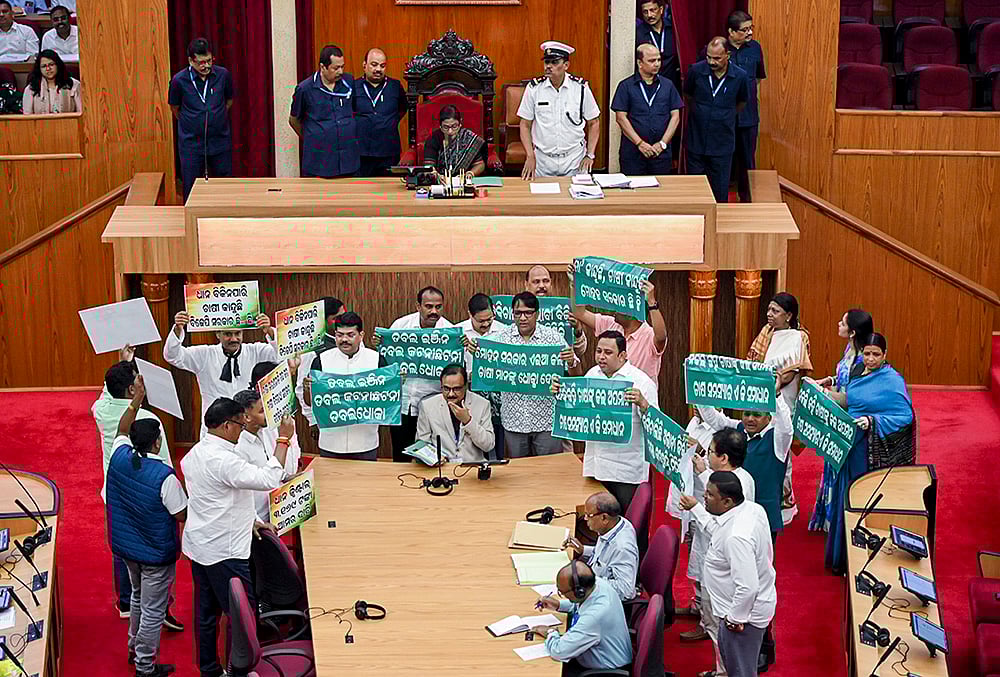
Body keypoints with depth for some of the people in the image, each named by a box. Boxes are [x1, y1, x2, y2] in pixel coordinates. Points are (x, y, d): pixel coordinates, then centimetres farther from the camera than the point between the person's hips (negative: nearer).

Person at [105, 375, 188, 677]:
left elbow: (122, 430, 10)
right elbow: (182, 515, -19)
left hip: (126, 546, 7)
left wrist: (136, 400, 10)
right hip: (156, 553, -7)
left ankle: (134, 647, 46)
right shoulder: (165, 477, -31)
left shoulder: (120, 458, -13)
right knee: (153, 610, 9)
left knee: (138, 596, 30)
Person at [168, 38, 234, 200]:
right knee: (191, 188, 3)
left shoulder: (223, 75, -6)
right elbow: (175, 108, 5)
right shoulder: (179, 80, -12)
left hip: (220, 142, 2)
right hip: (191, 144, -2)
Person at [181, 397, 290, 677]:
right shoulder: (223, 460, -25)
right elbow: (268, 480, -29)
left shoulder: (195, 453, 6)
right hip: (224, 551, -10)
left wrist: (248, 520, 18)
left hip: (198, 546, 10)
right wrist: (283, 440, -22)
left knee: (206, 612, 17)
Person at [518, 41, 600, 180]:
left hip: (574, 161, 0)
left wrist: (590, 155, -2)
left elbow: (593, 123, 6)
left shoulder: (581, 88, -2)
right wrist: (530, 156, -6)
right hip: (542, 160, 0)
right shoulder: (534, 88, -2)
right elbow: (525, 125, 4)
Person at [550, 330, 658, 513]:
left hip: (626, 470, -6)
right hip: (596, 463, 6)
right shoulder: (592, 374, 9)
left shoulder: (641, 381, -10)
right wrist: (560, 392, 4)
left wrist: (642, 403, -32)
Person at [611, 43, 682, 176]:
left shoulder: (667, 85, 10)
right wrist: (640, 143, -10)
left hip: (662, 153, 2)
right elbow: (621, 118, -3)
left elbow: (675, 116, 7)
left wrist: (663, 143, -4)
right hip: (632, 152, -2)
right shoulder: (626, 86, 2)